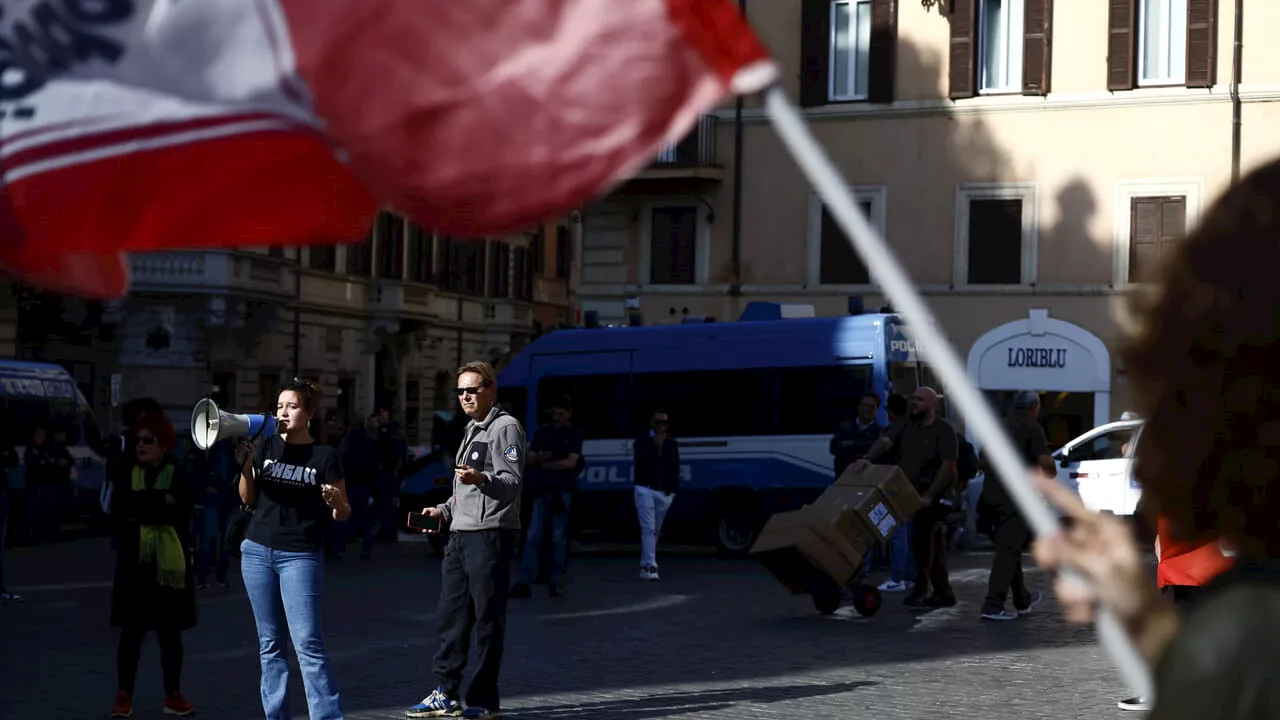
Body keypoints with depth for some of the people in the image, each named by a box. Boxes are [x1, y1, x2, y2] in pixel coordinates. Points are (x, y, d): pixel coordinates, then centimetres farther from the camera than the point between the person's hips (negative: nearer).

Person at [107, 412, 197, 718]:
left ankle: (173, 695, 18)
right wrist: (160, 501, -17)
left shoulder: (177, 476, -1)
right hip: (135, 563, 1)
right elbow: (121, 508, -15)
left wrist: (141, 509, -16)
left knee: (170, 632, 8)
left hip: (170, 563, -1)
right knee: (131, 631, 3)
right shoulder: (127, 474, 4)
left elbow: (179, 512, -17)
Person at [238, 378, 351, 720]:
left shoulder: (324, 456, -3)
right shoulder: (266, 445, 7)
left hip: (301, 555, -4)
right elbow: (248, 499, 7)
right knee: (269, 643, 8)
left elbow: (342, 515, -2)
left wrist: (336, 503, -25)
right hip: (257, 552, 4)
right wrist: (246, 463, -8)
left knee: (308, 643, -11)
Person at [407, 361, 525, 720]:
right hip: (460, 534, 9)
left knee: (487, 618, -4)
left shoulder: (506, 427, -7)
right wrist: (444, 511, 21)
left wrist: (480, 479, -37)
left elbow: (511, 482, -19)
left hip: (490, 534, -9)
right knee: (450, 614, 9)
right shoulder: (473, 430, 23)